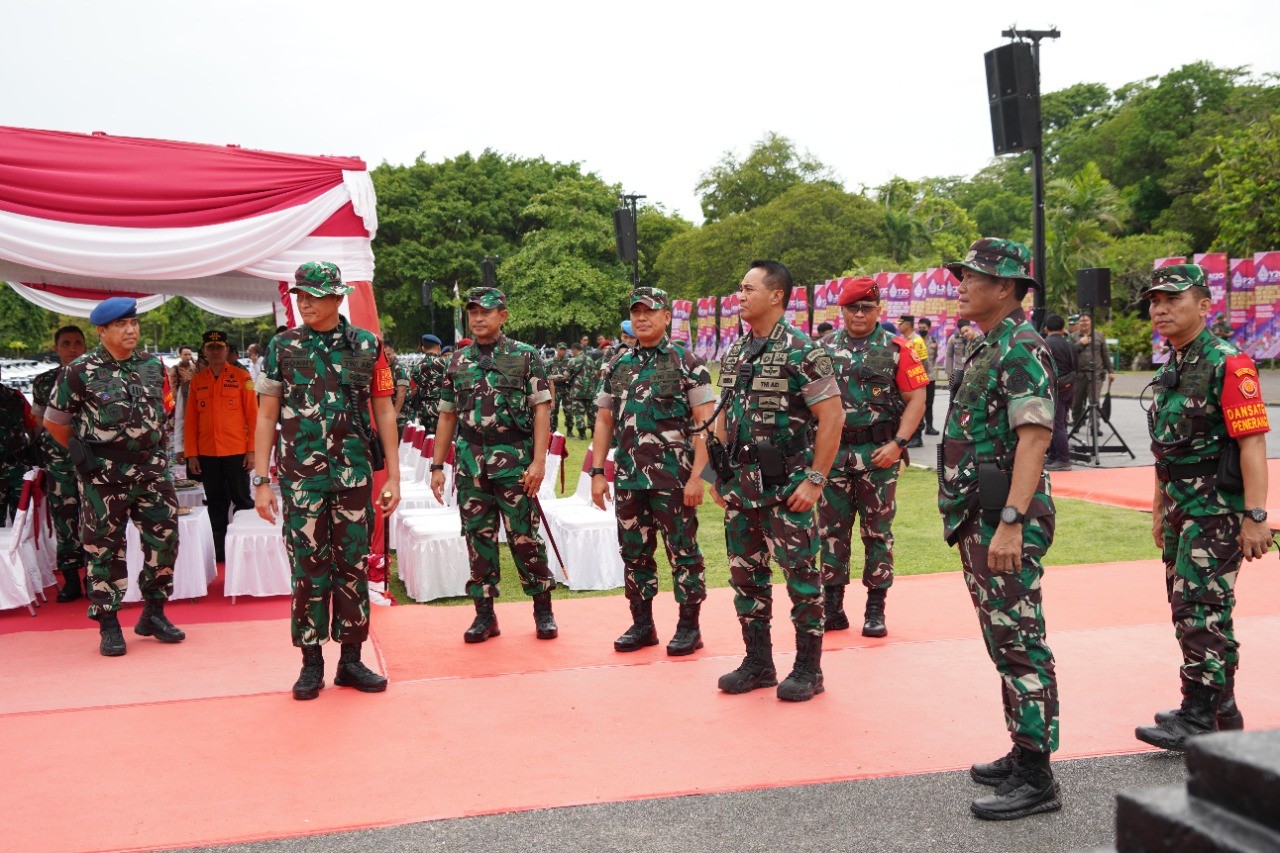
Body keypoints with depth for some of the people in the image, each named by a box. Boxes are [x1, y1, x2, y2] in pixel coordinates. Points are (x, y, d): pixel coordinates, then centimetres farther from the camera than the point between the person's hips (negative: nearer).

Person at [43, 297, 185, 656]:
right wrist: (79, 451, -2)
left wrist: (153, 445, 12)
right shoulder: (80, 373, -6)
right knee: (105, 549, 2)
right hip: (104, 475, -4)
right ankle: (108, 626, 11)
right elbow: (54, 420, 2)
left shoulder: (153, 366, 6)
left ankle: (153, 613, 19)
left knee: (165, 539, 3)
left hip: (151, 469, 4)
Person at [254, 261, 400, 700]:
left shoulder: (366, 346, 4)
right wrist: (261, 480, -1)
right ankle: (311, 663, 13)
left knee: (354, 566, 6)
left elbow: (384, 411, 6)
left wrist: (393, 475, 2)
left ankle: (351, 659, 17)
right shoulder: (282, 347, 3)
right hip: (301, 477, 0)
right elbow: (267, 416, 4)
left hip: (355, 475, 1)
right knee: (308, 569, 3)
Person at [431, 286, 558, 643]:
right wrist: (437, 466, 10)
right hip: (470, 463, 3)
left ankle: (543, 611, 12)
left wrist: (539, 461, -12)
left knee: (525, 536, 0)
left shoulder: (525, 356, 1)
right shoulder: (458, 361, 11)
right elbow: (447, 415, 14)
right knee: (478, 537, 7)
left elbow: (541, 410, -3)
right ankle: (485, 614, 15)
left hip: (515, 460, -3)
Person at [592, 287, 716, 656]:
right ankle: (642, 624, 22)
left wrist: (697, 475, -15)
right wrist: (597, 472, 7)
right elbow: (604, 422, 14)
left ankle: (689, 626, 12)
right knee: (634, 553, 11)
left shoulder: (687, 363, -3)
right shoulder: (616, 366, 11)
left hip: (673, 476, -5)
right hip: (627, 477, 5)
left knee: (683, 550, 1)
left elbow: (704, 422, -7)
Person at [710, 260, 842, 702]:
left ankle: (808, 668, 12)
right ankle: (757, 662, 24)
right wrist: (719, 474, 13)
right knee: (745, 571, 12)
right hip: (740, 483, 7)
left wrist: (815, 479, -16)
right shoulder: (734, 353, 11)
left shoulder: (802, 351, -11)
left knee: (800, 573, 1)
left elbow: (832, 417, -13)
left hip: (786, 482, -7)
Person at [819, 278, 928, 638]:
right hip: (834, 455, 3)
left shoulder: (895, 348, -1)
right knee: (831, 530, 6)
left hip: (878, 455, -3)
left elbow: (916, 399, -4)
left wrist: (897, 443, -14)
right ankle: (832, 607, 16)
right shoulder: (826, 348, 8)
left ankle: (876, 610, 12)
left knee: (877, 533, 3)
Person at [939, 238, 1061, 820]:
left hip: (1003, 521, -10)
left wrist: (1010, 523, -28)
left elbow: (1034, 438, -23)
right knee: (1003, 642, 16)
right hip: (977, 520, 10)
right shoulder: (987, 349, 17)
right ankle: (1022, 755, 26)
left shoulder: (1022, 348, -14)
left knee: (1020, 645, -6)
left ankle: (1035, 779, 0)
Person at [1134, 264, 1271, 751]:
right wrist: (1159, 509, 21)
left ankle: (1200, 720, -2)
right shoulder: (1172, 369, 14)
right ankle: (1220, 710, 24)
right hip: (1181, 509, 9)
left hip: (1217, 510, -9)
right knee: (1187, 609, 13)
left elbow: (1252, 442, -19)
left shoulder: (1227, 364, -14)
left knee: (1201, 611, -8)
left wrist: (1255, 516, -23)